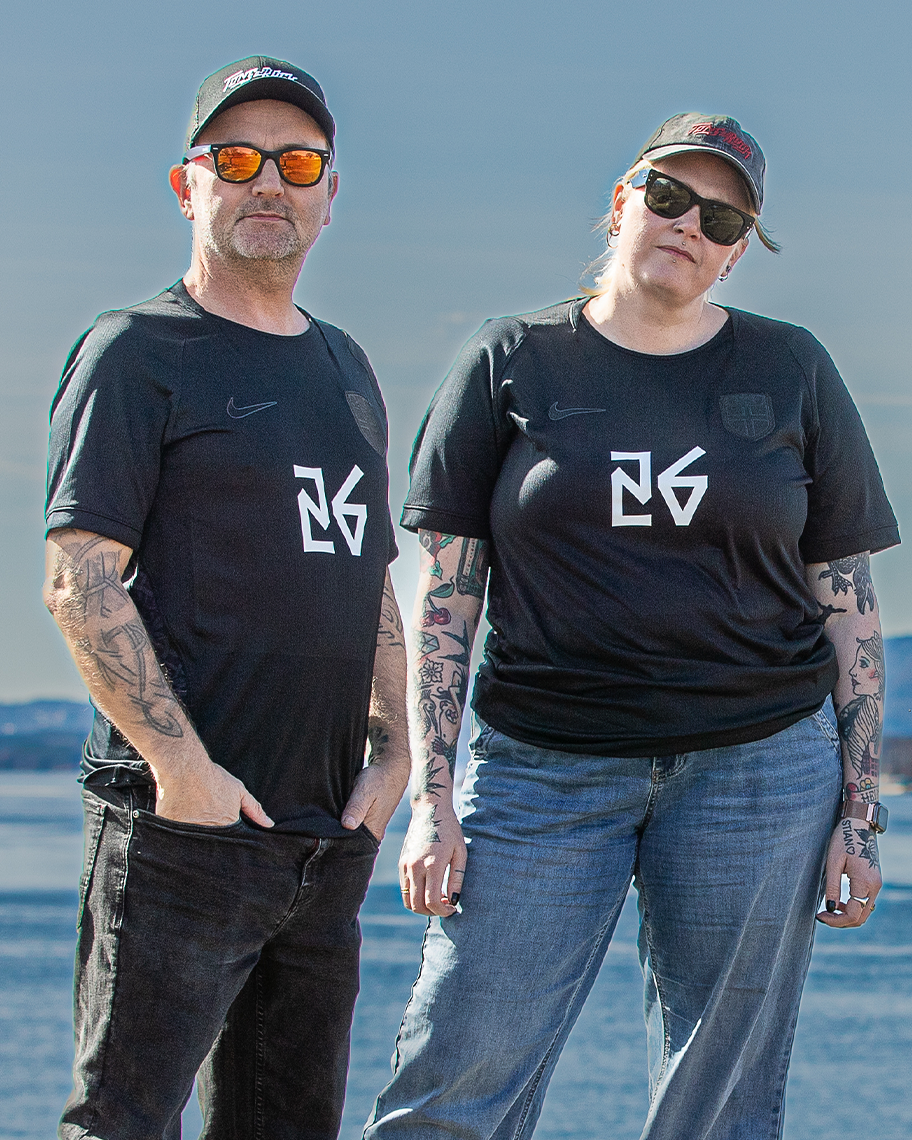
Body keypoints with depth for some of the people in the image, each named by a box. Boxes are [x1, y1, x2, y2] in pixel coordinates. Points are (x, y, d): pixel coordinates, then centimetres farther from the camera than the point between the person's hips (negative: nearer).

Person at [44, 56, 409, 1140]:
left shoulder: (343, 365, 19)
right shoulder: (137, 351, -4)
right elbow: (79, 580, -11)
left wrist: (394, 750, 8)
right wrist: (180, 762, -18)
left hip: (331, 832, 7)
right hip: (182, 818, -7)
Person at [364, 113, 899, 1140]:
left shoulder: (791, 373, 7)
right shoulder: (509, 366, 5)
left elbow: (847, 604, 8)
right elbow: (443, 598, 2)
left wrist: (858, 812, 2)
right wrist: (431, 800, -6)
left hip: (756, 764, 1)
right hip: (542, 767, -1)